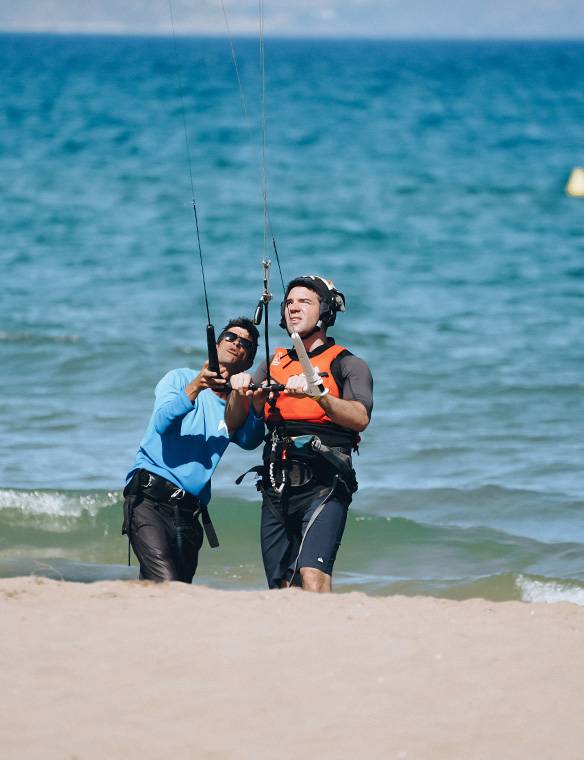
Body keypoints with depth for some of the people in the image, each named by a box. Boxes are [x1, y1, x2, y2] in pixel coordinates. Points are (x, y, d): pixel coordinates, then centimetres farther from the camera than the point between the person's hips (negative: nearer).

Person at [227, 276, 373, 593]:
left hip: (323, 486, -6)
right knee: (281, 587, 3)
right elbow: (234, 422, 17)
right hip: (277, 489, 6)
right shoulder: (274, 364, 23)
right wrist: (239, 391, -4)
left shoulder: (348, 364, 6)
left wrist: (318, 393, -27)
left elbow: (360, 418, -12)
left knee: (313, 574, -25)